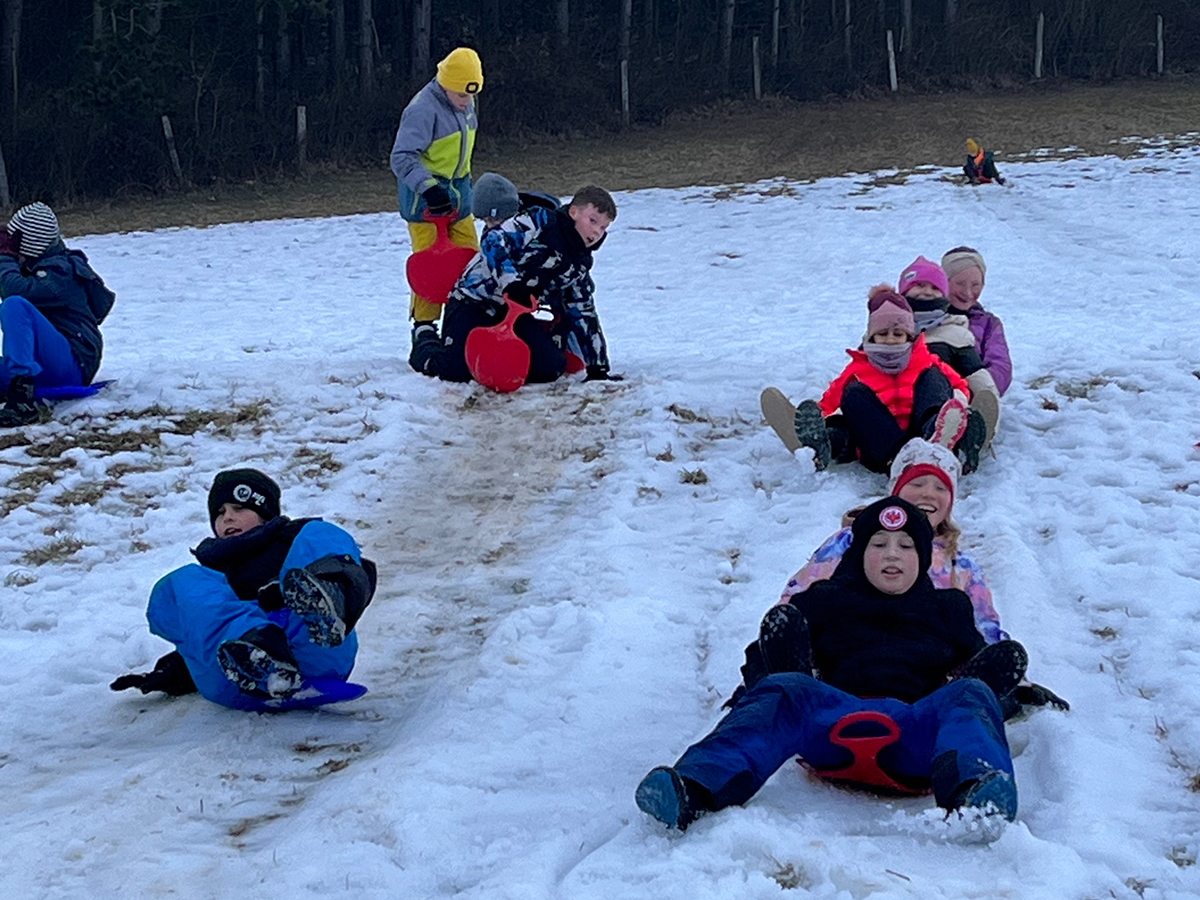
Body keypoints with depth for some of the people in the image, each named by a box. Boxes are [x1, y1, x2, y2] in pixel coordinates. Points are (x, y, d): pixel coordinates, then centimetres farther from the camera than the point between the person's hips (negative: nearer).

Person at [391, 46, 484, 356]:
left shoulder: (465, 104, 7)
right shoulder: (424, 108, -20)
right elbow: (402, 157, -24)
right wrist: (428, 186, -36)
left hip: (456, 190, 8)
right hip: (425, 196, -8)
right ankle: (424, 327, 1)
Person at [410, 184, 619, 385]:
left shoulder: (579, 263, 11)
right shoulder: (539, 221, -10)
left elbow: (583, 315, 17)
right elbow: (494, 242, -24)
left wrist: (598, 367, 13)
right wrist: (511, 284, -36)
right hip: (476, 301, -6)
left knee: (551, 369, -16)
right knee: (456, 369, -22)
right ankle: (425, 339, 14)